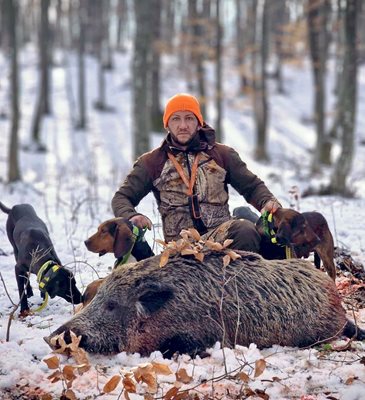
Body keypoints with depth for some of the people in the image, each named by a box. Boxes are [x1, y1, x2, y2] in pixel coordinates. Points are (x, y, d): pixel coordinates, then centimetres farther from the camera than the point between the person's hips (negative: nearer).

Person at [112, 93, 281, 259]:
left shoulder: (222, 154, 16)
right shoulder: (151, 162, 14)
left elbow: (252, 186, 19)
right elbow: (121, 198, 13)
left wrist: (268, 201, -4)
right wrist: (131, 216, -11)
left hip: (221, 231, 1)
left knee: (246, 230, -33)